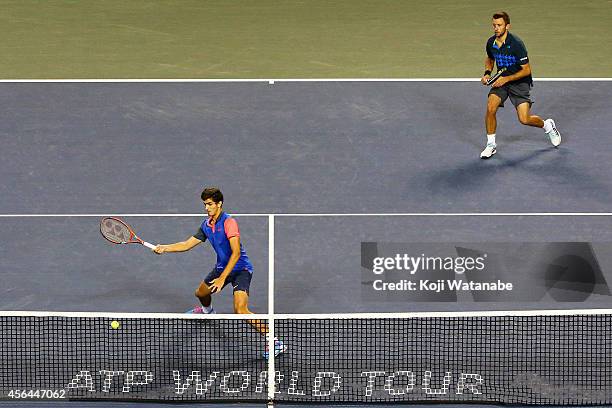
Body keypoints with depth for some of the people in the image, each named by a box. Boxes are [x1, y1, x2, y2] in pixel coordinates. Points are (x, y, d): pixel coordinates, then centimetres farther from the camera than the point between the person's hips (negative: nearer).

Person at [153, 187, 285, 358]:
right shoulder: (206, 225, 4)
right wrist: (164, 248, 4)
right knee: (201, 293, 28)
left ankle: (274, 342, -24)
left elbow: (236, 253, -27)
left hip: (240, 269, -9)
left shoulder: (229, 222, -22)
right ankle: (207, 310, 67)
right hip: (222, 267, 9)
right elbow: (188, 244, 15)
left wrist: (222, 278, -28)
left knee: (240, 310, -26)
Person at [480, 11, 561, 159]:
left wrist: (506, 79, -24)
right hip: (501, 80, 5)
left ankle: (547, 125, 21)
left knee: (524, 119, -13)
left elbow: (527, 70, -19)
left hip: (520, 82, -5)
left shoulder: (516, 44, -24)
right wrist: (487, 73, -1)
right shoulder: (491, 43, -5)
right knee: (490, 108, -19)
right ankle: (491, 145, -3)